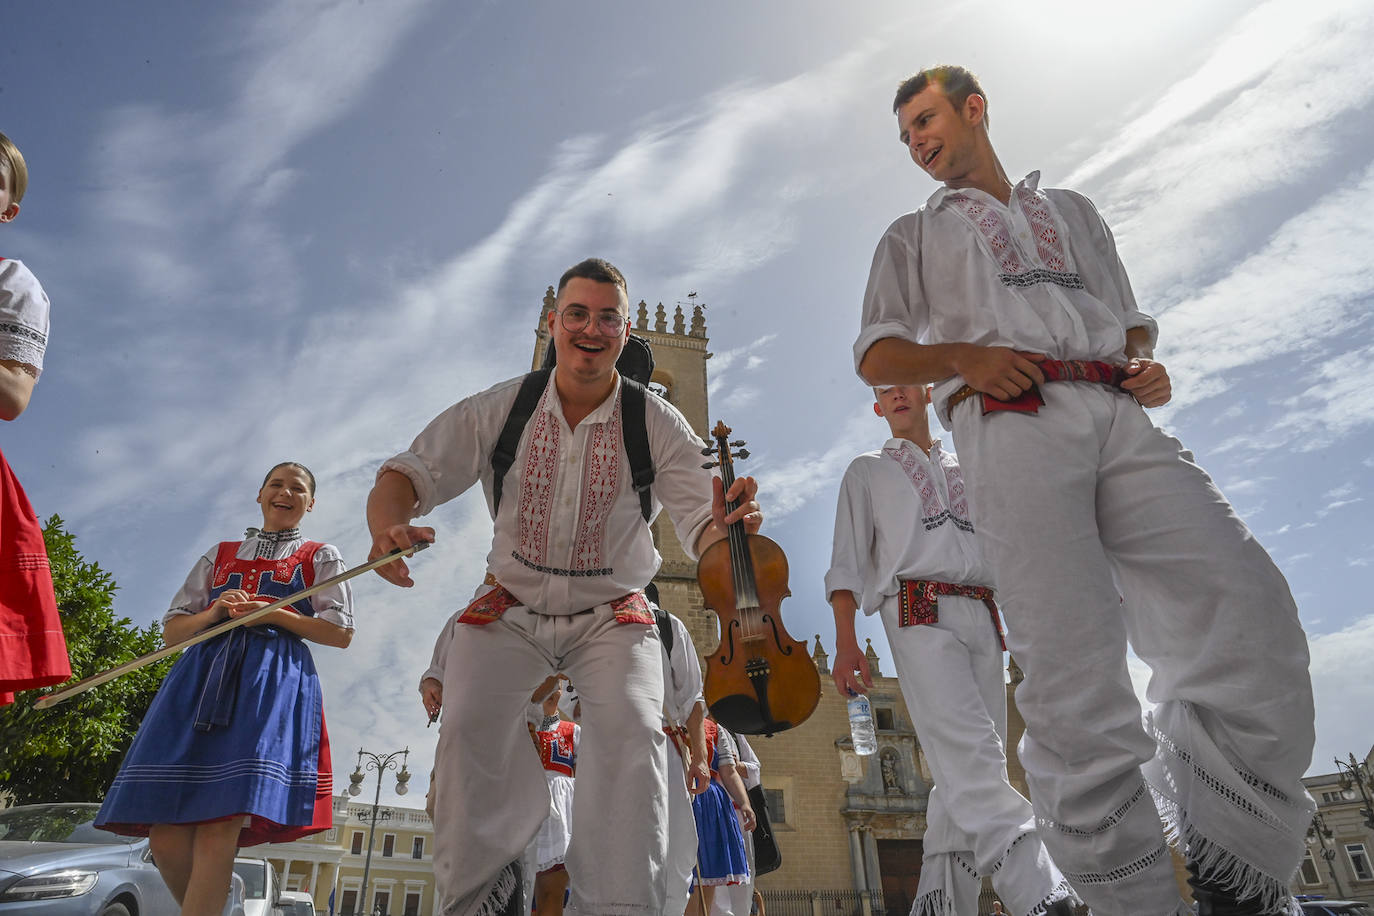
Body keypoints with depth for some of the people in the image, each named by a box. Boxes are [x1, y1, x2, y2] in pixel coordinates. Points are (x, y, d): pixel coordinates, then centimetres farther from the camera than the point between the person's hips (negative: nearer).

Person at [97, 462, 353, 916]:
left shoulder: (320, 556, 17)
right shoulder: (220, 554, 27)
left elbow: (341, 633, 7)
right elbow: (172, 630, 22)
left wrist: (272, 613, -5)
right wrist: (213, 613, -1)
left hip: (275, 678, -3)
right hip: (203, 673, 4)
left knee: (221, 823, -19)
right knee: (166, 835, -7)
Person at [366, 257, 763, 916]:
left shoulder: (658, 425, -9)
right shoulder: (501, 409, -7)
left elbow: (699, 527, -13)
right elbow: (410, 472, -10)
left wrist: (724, 525, -39)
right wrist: (386, 525, -33)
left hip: (612, 616, 0)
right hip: (511, 613, 1)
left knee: (632, 728, -25)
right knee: (469, 727, -20)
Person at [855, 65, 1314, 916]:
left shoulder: (1072, 210, 35)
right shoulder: (915, 234, 27)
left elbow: (1129, 320, 32)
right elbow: (876, 356, 15)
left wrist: (1147, 365, 7)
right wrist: (962, 353, -5)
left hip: (1119, 417, 3)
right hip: (1010, 424, -3)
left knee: (1248, 607, -16)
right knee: (1072, 666, -16)